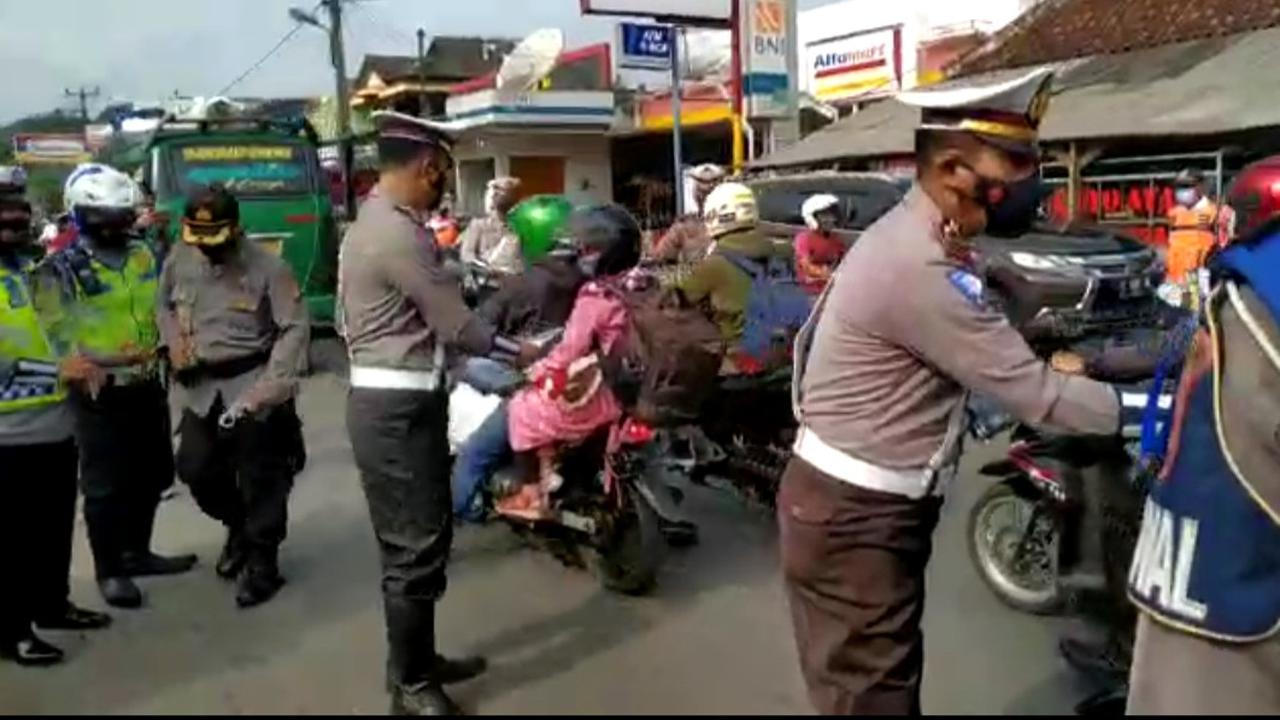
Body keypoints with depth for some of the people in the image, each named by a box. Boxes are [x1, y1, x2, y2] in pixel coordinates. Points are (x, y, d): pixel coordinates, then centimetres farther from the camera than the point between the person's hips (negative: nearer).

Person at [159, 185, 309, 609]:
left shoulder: (267, 268, -15)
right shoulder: (179, 260, 0)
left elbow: (295, 329, -16)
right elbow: (164, 306, 17)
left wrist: (272, 387, -24)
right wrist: (173, 344, -2)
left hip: (252, 383, -5)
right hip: (201, 386, 5)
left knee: (260, 480, 2)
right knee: (196, 470, 12)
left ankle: (261, 562, 19)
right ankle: (238, 527, 40)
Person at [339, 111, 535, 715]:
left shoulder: (372, 222, 15)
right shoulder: (398, 234, -19)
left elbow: (347, 316, 17)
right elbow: (456, 323, -15)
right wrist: (519, 349, 1)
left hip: (390, 399, 11)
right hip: (399, 409, -11)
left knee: (419, 539, 19)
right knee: (414, 548, -1)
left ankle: (417, 660, 33)